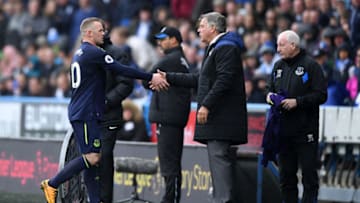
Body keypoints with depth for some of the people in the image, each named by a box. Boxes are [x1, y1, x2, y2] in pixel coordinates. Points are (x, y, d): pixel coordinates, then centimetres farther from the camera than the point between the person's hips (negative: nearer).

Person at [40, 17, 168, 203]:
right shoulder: (94, 53, -11)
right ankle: (52, 184, -6)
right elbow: (122, 70, -15)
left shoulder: (79, 53, 19)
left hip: (79, 112, 10)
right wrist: (151, 78, -12)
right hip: (86, 114, -10)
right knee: (91, 158, -11)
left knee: (94, 159, 7)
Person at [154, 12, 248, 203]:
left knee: (218, 158, -16)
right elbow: (199, 79, 28)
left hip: (222, 118, -11)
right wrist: (168, 77, 29)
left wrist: (206, 105, -23)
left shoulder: (226, 48, -10)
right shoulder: (215, 49, 24)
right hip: (217, 118, 11)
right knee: (222, 159, 10)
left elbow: (224, 81, -21)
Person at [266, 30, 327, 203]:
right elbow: (271, 89, 26)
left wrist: (297, 101, -18)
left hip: (305, 129, -6)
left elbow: (321, 95, -11)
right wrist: (270, 95, 3)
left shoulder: (310, 65, -6)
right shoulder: (279, 66, 15)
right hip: (284, 129, 7)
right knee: (286, 174, 10)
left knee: (309, 173, -5)